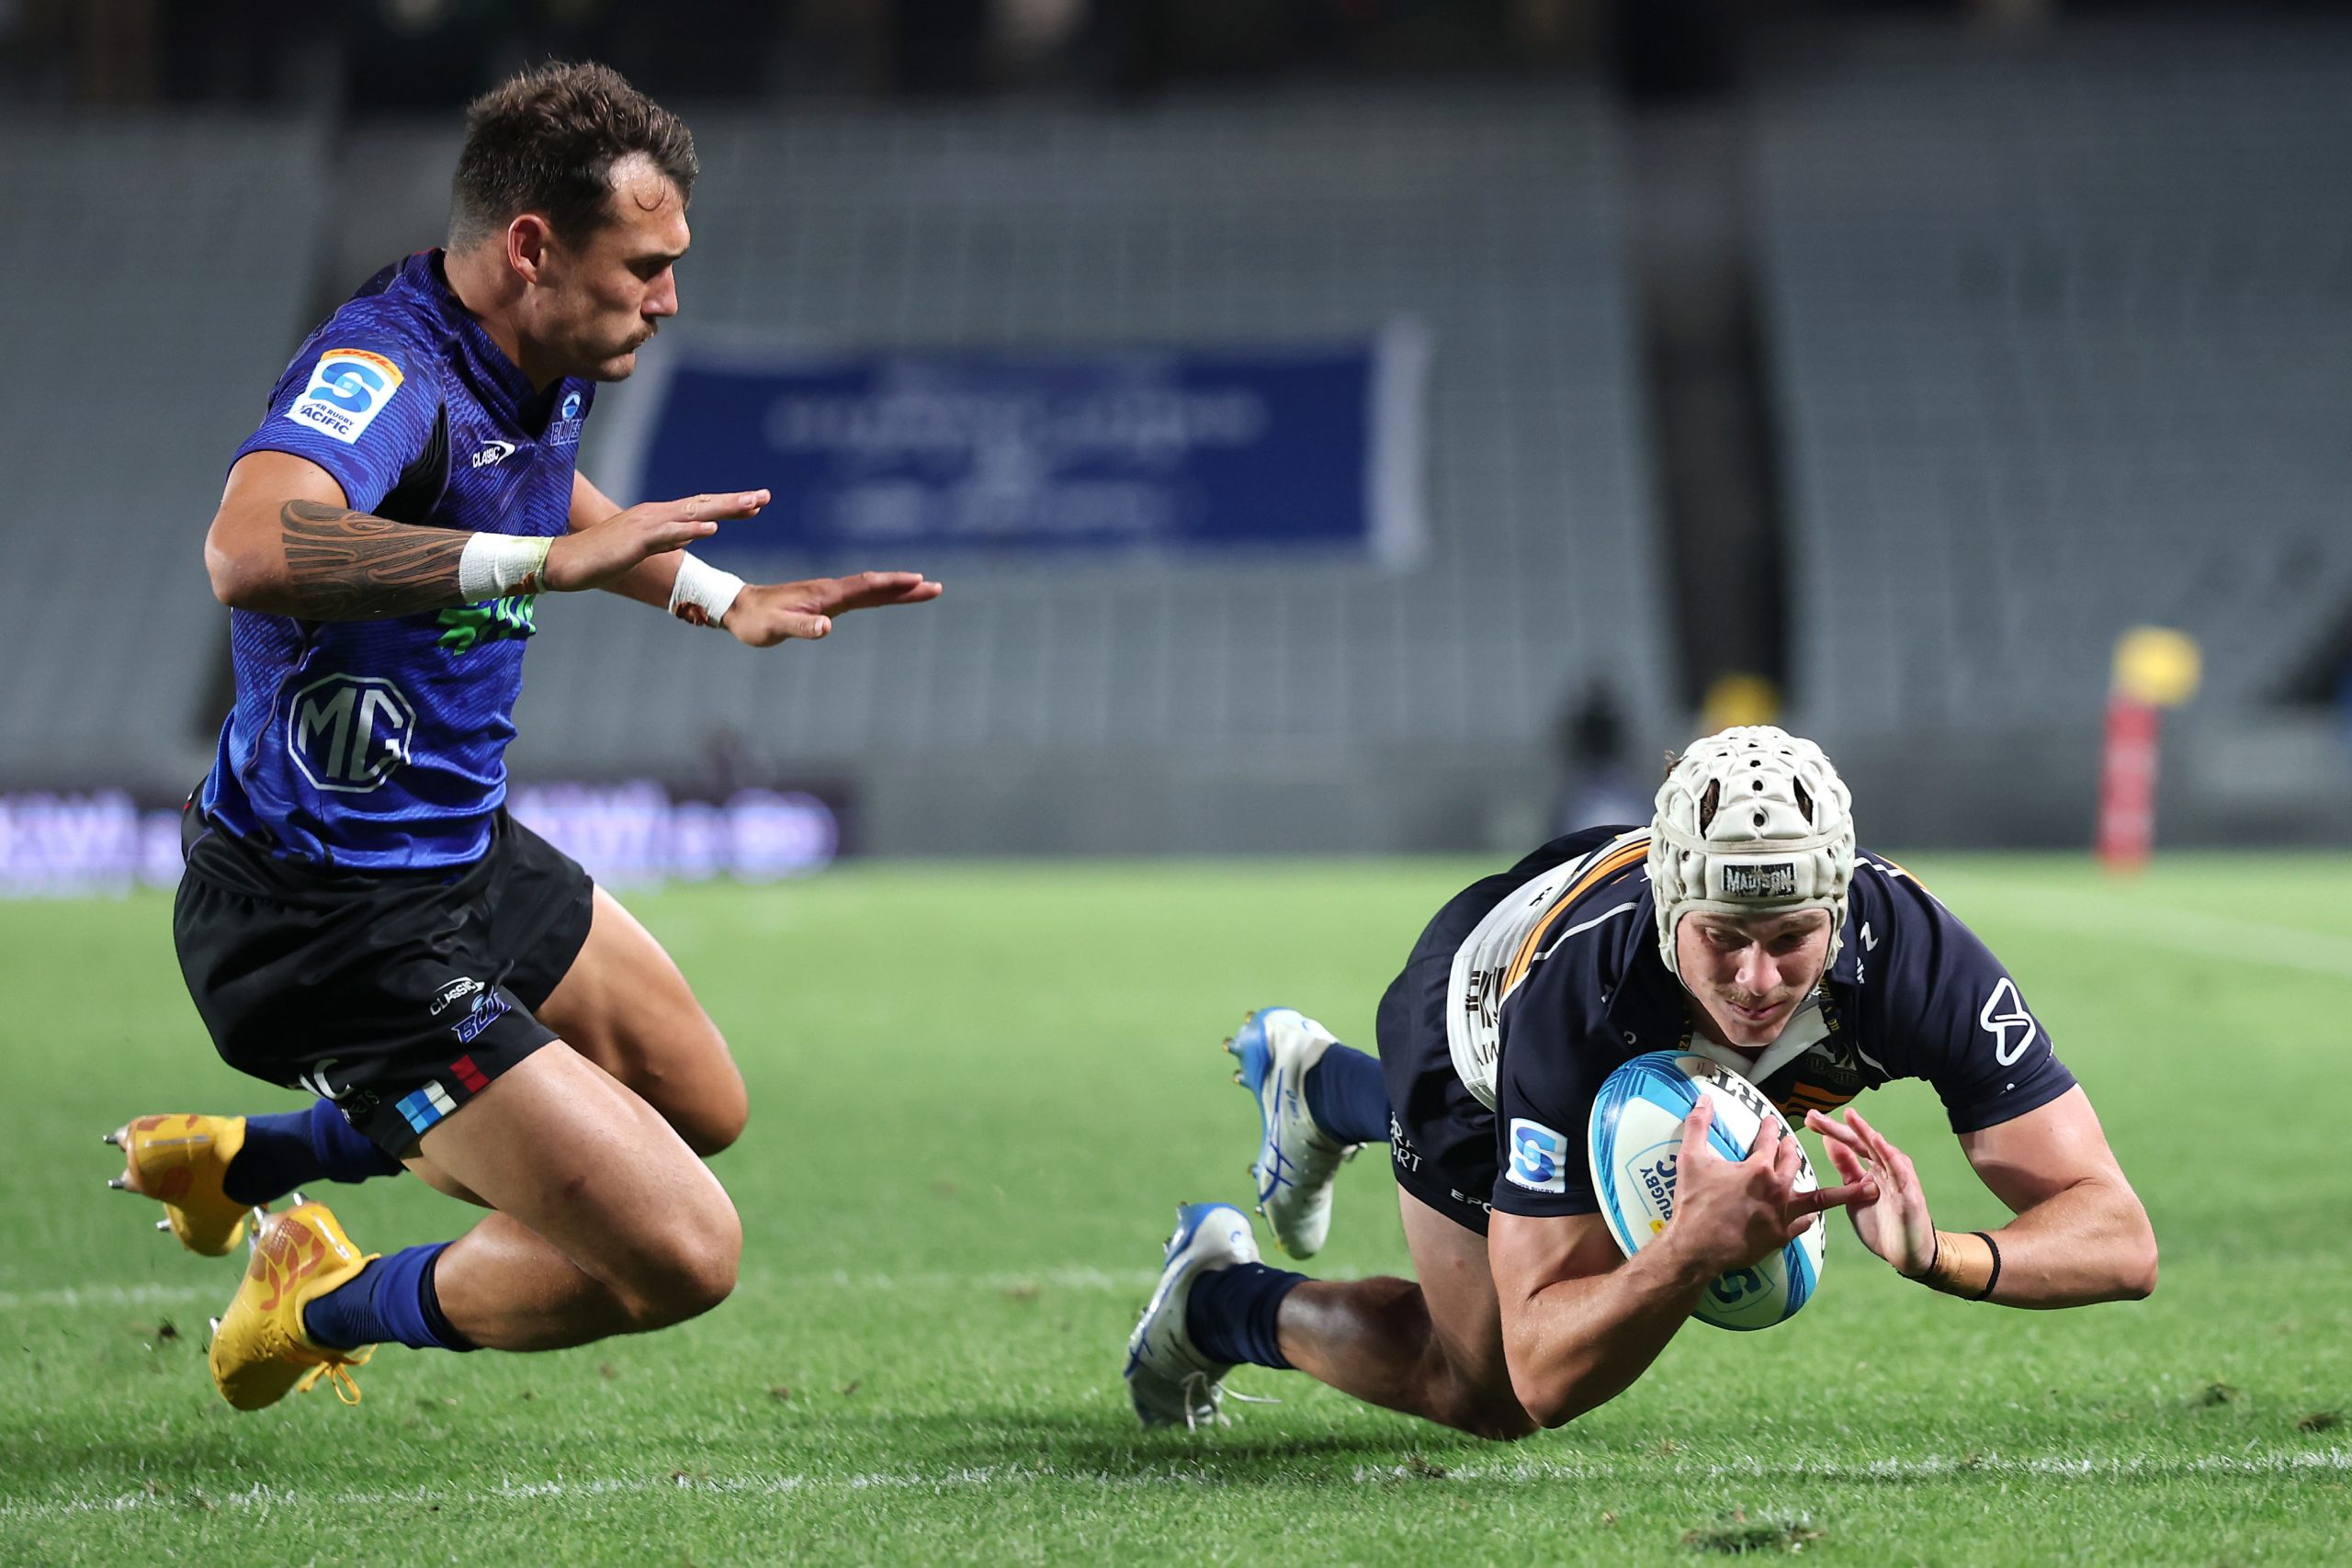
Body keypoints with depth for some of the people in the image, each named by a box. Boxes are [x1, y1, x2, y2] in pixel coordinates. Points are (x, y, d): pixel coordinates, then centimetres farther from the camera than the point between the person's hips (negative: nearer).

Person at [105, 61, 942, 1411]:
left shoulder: (543, 371, 3)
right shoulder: (382, 373, -27)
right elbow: (252, 553, -50)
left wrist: (724, 598, 23)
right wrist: (549, 559, -51)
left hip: (465, 852, 10)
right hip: (340, 928, -10)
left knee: (700, 1107, 28)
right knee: (683, 1255, -14)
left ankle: (250, 1157, 37)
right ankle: (326, 1310, 12)